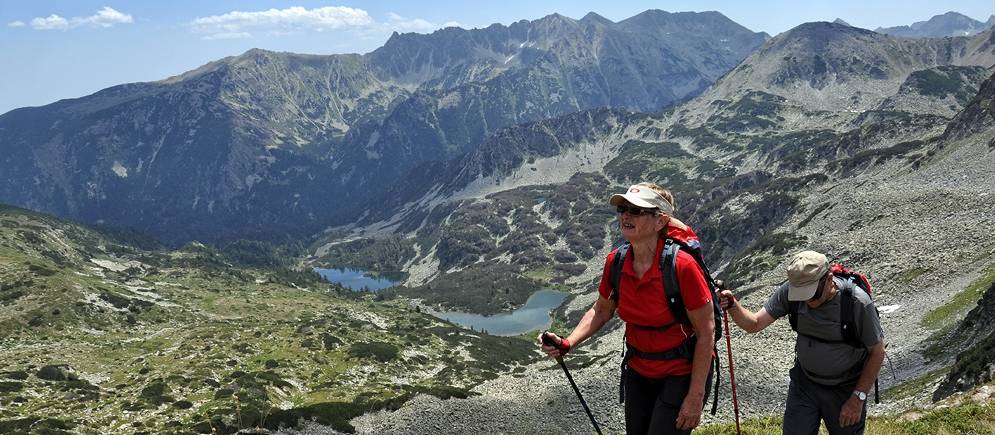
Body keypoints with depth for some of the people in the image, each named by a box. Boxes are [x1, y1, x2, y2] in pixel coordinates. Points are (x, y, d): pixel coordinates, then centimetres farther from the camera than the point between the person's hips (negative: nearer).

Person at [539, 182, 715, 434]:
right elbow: (602, 310, 8)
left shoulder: (682, 266, -25)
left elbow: (706, 333, -18)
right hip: (638, 371, 6)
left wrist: (695, 397, -17)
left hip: (681, 374, -5)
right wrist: (567, 344, -8)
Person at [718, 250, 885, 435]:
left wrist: (858, 398, -13)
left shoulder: (858, 303, -25)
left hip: (845, 389, -2)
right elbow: (754, 324, -14)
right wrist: (733, 306, -35)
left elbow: (877, 352, -12)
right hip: (804, 382, 2)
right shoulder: (791, 290, -17)